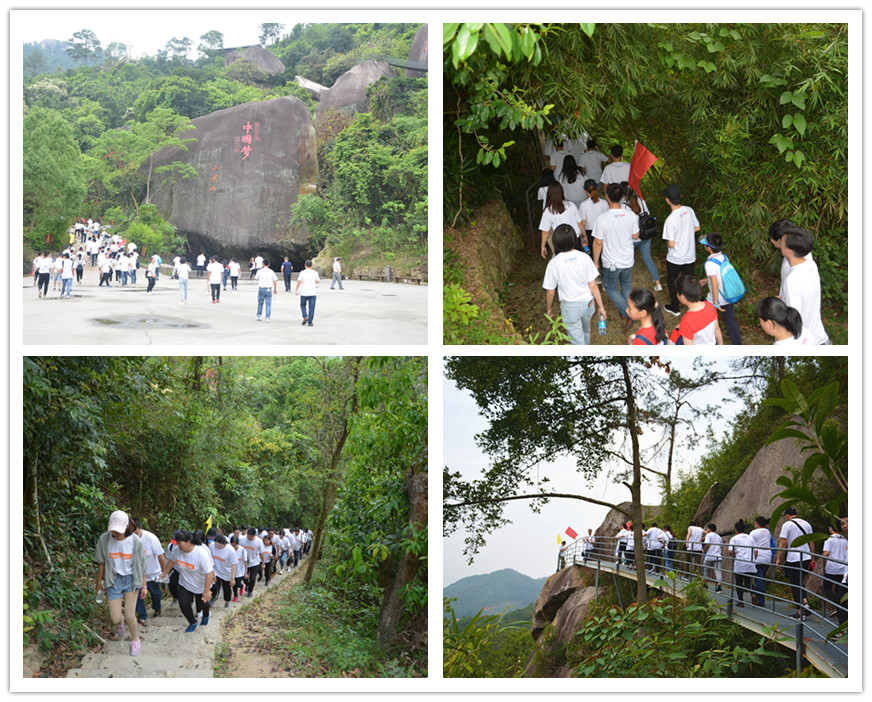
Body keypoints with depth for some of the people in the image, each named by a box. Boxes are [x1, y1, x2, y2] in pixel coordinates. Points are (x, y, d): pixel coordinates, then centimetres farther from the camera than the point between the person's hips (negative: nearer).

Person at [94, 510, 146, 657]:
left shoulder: (135, 541, -15)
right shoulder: (104, 539, -13)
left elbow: (141, 565, -3)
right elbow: (102, 563, 2)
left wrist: (143, 585, 1)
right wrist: (99, 582, 10)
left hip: (131, 579, -1)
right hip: (113, 580, 1)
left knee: (129, 616, -7)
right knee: (115, 619, 0)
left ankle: (135, 641, 24)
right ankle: (119, 623, 40)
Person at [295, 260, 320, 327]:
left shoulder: (302, 272, -6)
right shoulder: (315, 273, 0)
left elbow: (299, 282, -9)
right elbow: (318, 281, 12)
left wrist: (296, 289, 3)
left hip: (304, 293, -1)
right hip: (312, 293, 1)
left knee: (303, 305, 19)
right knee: (311, 307, 5)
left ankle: (305, 317, -2)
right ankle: (310, 322, 2)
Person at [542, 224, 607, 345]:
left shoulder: (554, 263, -19)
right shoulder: (584, 258, -16)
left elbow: (550, 292, -9)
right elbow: (593, 286, -11)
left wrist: (548, 309, 10)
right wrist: (601, 307, 0)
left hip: (570, 307, -3)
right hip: (588, 303, 4)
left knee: (577, 340, 10)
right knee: (585, 331, 31)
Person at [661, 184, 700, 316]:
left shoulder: (670, 220, -29)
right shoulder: (689, 211, -11)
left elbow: (671, 244, -24)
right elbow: (697, 227, 6)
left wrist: (667, 243, -2)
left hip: (675, 259, -5)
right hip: (690, 255, 5)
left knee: (671, 281, 19)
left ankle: (675, 308, 33)